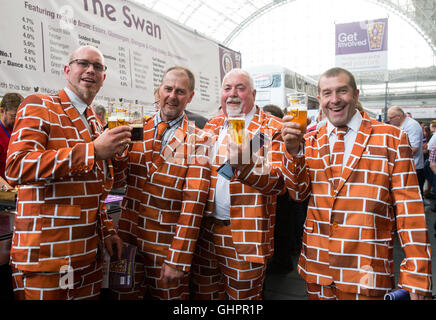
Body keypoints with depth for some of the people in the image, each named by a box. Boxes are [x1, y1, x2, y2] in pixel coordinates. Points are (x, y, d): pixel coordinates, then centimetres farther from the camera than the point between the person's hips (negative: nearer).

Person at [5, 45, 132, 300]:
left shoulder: (95, 123, 18)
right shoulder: (38, 106, -5)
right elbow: (16, 167, -22)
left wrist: (107, 230, 15)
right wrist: (93, 151, -25)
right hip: (46, 254, -7)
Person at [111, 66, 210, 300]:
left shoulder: (197, 141, -8)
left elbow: (193, 203, -12)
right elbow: (118, 180, 4)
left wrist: (178, 259, -14)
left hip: (168, 244, -3)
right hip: (129, 238, 3)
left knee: (169, 295, 9)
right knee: (125, 295, 14)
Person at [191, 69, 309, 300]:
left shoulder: (272, 129, -4)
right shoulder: (212, 126, 13)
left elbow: (279, 181, -14)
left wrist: (245, 165, -30)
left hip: (246, 236, -5)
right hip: (206, 231, 5)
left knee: (242, 296, 8)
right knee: (204, 294, 16)